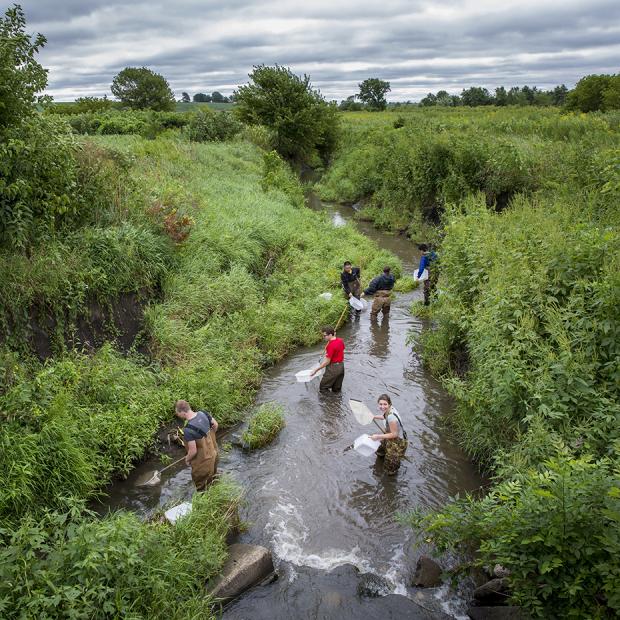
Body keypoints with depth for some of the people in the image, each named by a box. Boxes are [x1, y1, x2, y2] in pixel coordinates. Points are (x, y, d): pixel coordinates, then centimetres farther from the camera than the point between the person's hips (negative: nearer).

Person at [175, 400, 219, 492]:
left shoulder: (188, 430, -35)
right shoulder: (203, 413, -14)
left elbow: (193, 451, -29)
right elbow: (215, 425, 2)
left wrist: (187, 459, -8)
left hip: (203, 461, -7)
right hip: (213, 453, 7)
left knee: (201, 486, 20)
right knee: (212, 475, 33)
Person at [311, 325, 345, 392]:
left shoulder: (330, 345, -25)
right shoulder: (340, 340, 0)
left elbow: (327, 361, -22)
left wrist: (316, 370, -15)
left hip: (333, 368, -8)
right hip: (341, 366, 9)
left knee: (323, 388, 5)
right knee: (336, 389, 18)